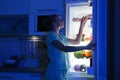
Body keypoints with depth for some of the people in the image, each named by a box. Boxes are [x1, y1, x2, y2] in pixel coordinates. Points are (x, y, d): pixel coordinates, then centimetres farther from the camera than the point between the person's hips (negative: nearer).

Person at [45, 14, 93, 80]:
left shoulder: (61, 37, 15)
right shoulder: (51, 36, -12)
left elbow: (76, 41, 24)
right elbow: (65, 49, -26)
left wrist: (82, 26, 16)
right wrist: (86, 47, -26)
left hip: (63, 71, 8)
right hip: (55, 72, -8)